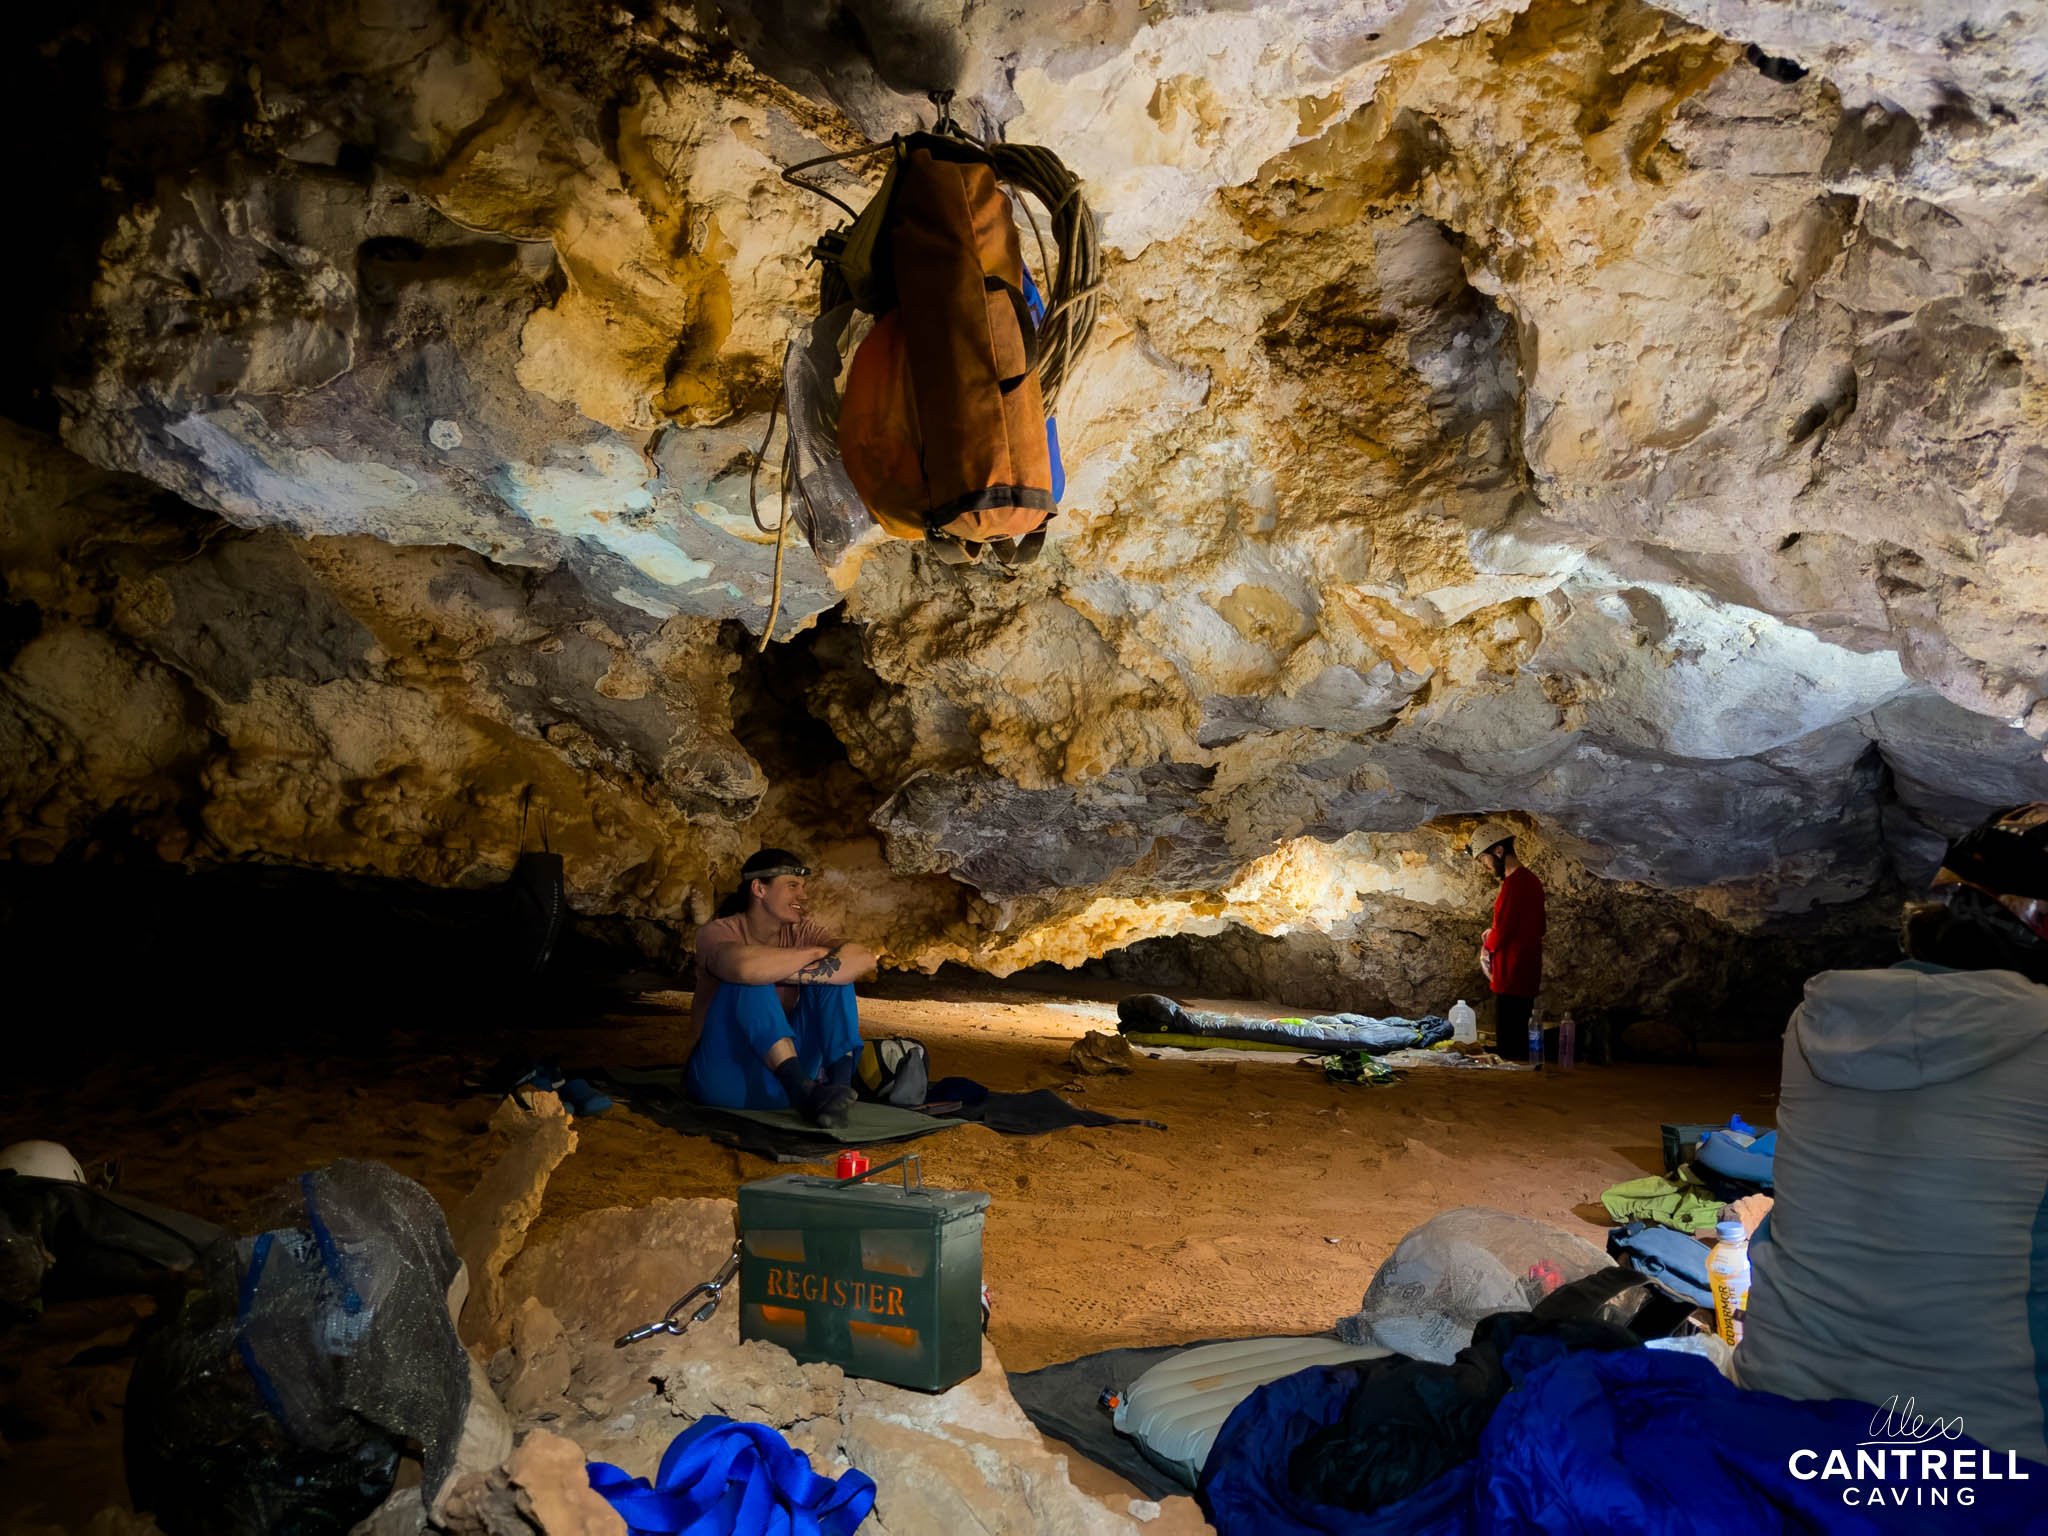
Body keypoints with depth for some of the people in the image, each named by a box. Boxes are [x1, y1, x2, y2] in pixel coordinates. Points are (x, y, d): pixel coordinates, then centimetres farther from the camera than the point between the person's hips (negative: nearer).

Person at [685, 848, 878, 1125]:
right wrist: (815, 953, -22)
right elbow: (745, 966, -37)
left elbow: (865, 958, -18)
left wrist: (788, 973, -28)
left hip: (787, 1071, 5)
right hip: (727, 1078, -4)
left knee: (833, 973, -12)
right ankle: (803, 1091, -40)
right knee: (752, 982, -28)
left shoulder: (801, 931, 2)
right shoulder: (718, 932, -10)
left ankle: (840, 1087, -29)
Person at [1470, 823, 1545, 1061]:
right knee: (1519, 1045, 15)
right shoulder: (1530, 880, 13)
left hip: (1511, 979, -10)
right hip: (1527, 978, 10)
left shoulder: (1514, 884, -17)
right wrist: (1494, 935, 12)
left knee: (1509, 1050, -6)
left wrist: (1488, 944, 3)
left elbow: (1500, 935, -19)